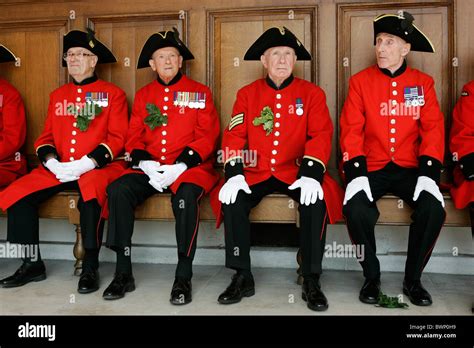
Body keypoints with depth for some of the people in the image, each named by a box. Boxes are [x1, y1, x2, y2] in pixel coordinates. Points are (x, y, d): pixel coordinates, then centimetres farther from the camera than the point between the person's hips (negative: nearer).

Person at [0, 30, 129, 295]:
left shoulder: (113, 93, 4)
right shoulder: (58, 95, 19)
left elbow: (117, 138, -5)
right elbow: (46, 136, 15)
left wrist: (87, 163, -19)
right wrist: (51, 161, -7)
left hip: (97, 167, -5)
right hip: (58, 168, 6)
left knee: (91, 194, -37)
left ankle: (90, 268, -22)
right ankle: (33, 264, 1)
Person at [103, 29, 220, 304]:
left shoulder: (200, 92, 7)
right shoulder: (143, 95, 17)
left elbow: (207, 136, -2)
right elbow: (134, 137, 13)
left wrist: (181, 165, -16)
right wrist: (144, 163, -9)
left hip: (189, 168, -3)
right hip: (149, 169, 4)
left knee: (187, 196, -36)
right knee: (118, 190, -24)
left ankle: (184, 278, -23)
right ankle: (124, 273, -14)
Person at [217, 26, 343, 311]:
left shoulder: (312, 93, 4)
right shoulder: (247, 93, 8)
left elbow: (321, 135, -7)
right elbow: (234, 136, 0)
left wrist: (311, 175, -23)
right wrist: (235, 174, -17)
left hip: (296, 172, -1)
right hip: (257, 172, 2)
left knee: (316, 201, -30)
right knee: (232, 200, -25)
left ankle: (312, 281, -15)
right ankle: (243, 277, -9)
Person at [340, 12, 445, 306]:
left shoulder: (423, 82, 6)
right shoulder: (360, 81, 2)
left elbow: (433, 129, -1)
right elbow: (351, 130, -5)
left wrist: (429, 173, -15)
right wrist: (356, 172, -18)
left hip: (410, 168, 1)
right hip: (372, 168, -1)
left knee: (434, 208, -25)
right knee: (355, 209, -28)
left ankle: (413, 279, 0)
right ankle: (372, 277, -2)